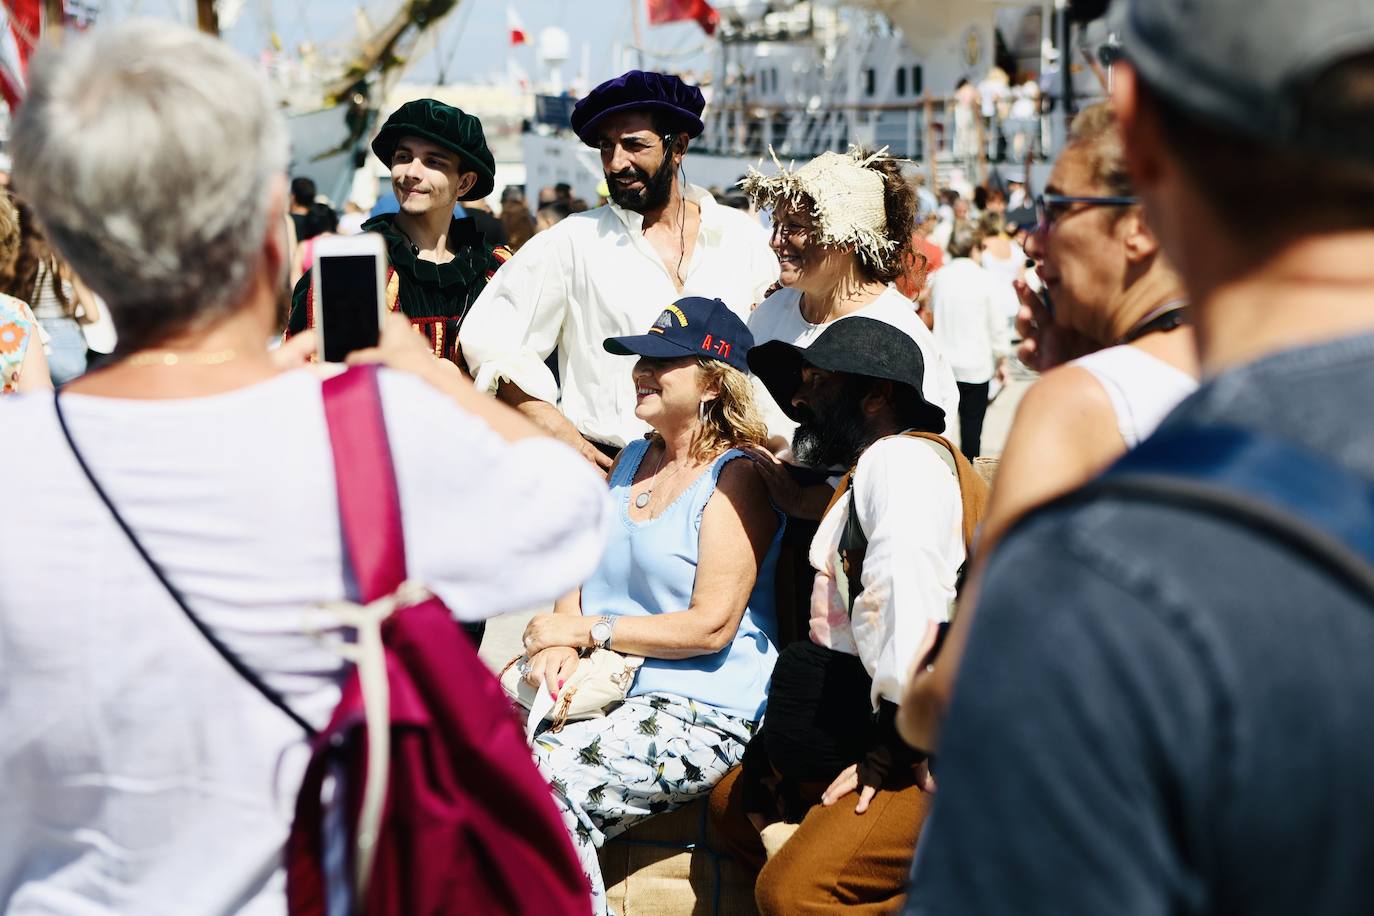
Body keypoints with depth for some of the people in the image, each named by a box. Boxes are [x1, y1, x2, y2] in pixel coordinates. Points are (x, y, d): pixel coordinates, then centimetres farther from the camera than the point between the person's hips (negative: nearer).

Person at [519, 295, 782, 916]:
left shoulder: (737, 479, -7)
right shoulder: (633, 460, 17)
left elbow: (710, 625, -14)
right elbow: (585, 573, 19)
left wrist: (587, 630, -10)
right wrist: (560, 642, -3)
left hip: (700, 717, -7)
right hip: (601, 695, 7)